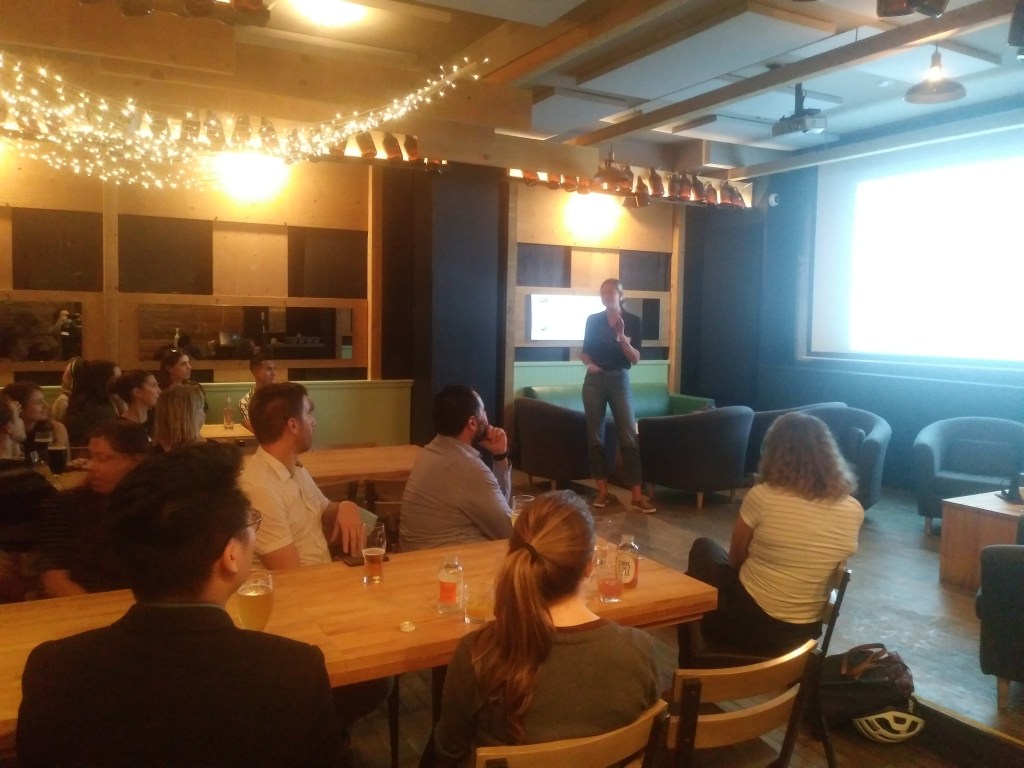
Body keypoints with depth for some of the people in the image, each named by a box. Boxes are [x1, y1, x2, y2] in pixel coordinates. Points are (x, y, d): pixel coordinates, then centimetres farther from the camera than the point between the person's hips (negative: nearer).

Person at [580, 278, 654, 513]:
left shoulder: (633, 321, 0)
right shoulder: (593, 320, 5)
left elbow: (635, 359, -6)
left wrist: (621, 336, -20)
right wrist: (589, 364, -8)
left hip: (619, 380, -2)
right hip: (594, 380, 2)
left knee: (628, 437, -4)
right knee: (595, 437, 3)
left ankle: (637, 495, -2)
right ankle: (603, 490, 12)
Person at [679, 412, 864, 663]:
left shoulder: (762, 496, -18)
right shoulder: (853, 511, -8)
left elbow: (735, 559, -3)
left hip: (750, 623, -5)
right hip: (805, 632, 5)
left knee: (703, 549, 25)